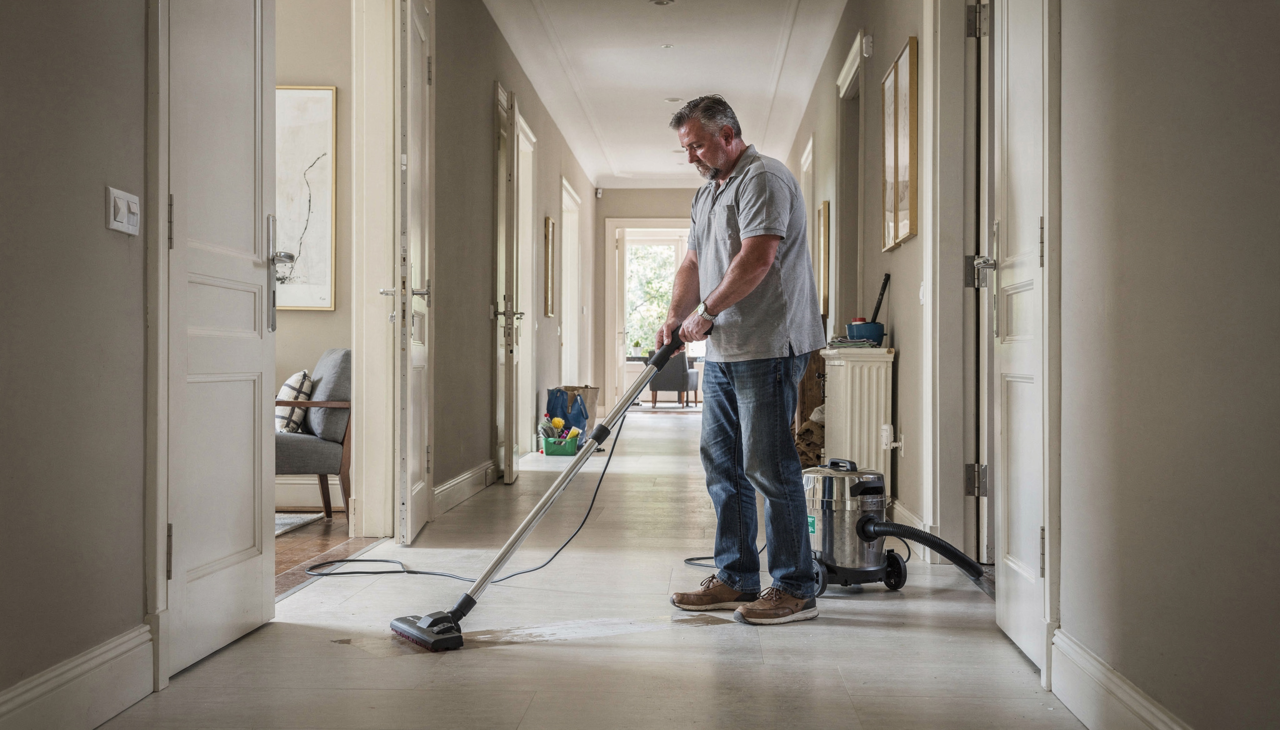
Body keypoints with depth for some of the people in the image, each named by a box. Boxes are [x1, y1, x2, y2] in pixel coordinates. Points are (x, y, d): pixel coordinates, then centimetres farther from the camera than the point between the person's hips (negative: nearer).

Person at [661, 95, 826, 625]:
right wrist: (676, 314, 4)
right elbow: (694, 263, 22)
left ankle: (795, 589, 0)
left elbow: (757, 259, -19)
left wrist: (706, 311, -11)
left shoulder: (763, 179, -9)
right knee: (722, 464, 11)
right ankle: (736, 580, 20)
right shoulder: (707, 193, 21)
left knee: (769, 467, -8)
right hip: (723, 350, 10)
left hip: (767, 348, -10)